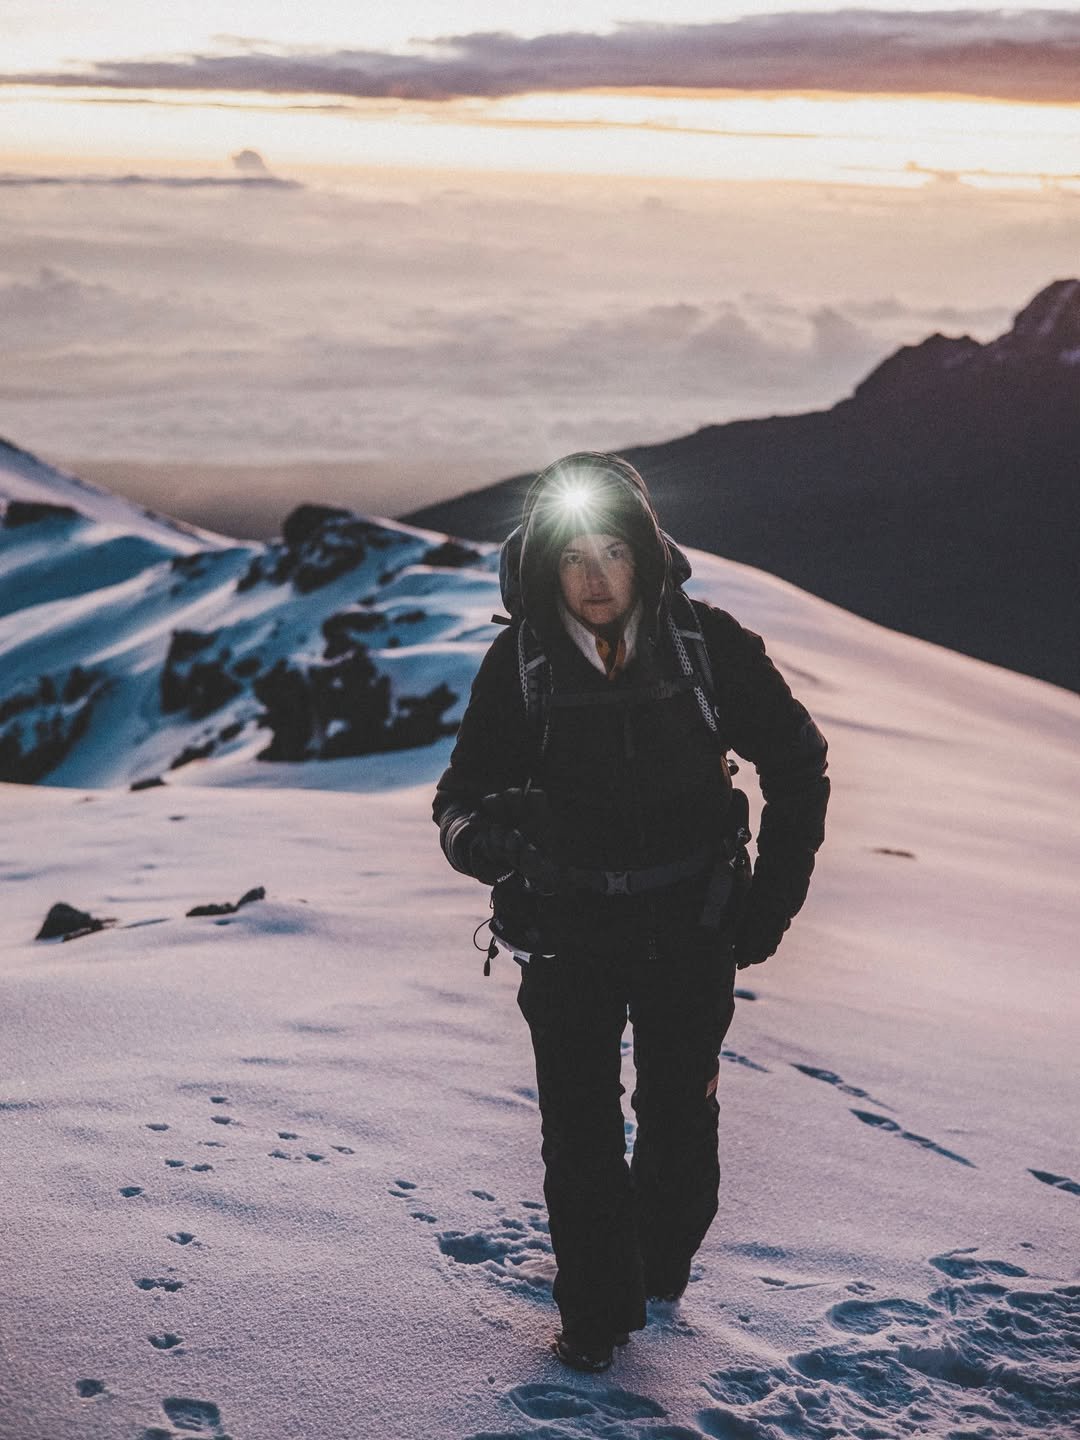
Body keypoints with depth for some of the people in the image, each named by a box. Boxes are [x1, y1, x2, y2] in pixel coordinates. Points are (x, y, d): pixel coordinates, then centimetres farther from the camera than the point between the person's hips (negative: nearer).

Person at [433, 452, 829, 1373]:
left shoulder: (707, 645, -11)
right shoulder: (521, 662, -10)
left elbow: (797, 762, 1)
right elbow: (465, 789, -5)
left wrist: (773, 900, -2)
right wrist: (478, 832, -30)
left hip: (690, 928, 1)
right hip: (569, 931, 0)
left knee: (681, 1118, 11)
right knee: (580, 1132, -1)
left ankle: (660, 1270, 36)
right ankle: (597, 1313, 16)